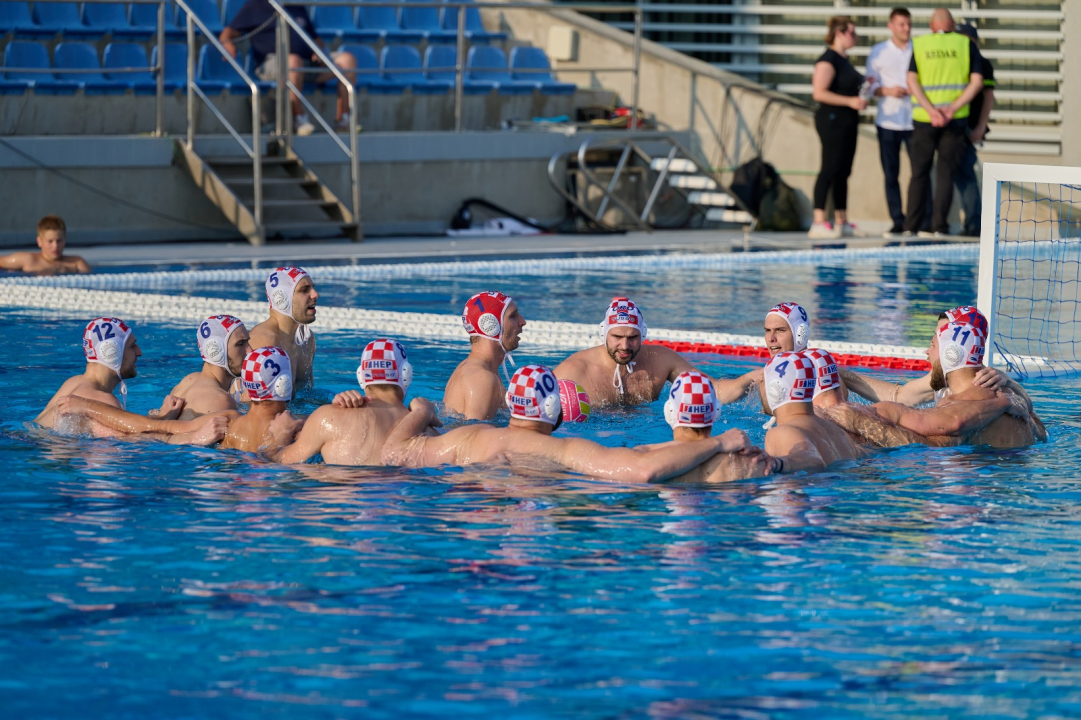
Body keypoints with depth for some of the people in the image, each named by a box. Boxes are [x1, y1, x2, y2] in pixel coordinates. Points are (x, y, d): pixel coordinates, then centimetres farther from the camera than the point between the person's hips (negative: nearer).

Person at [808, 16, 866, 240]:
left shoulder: (844, 59, 18)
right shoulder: (828, 60, -13)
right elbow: (819, 92, -21)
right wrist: (850, 101, -22)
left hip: (847, 122, 10)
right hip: (832, 120, -10)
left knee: (843, 172, 9)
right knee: (830, 170, -11)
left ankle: (842, 223, 12)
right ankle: (819, 223, -12)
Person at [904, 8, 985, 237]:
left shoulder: (919, 44, 4)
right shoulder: (966, 44, 4)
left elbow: (912, 81, -6)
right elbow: (977, 82, -4)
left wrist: (932, 111, -12)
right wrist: (953, 108, -10)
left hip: (924, 120, 0)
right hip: (956, 121, 0)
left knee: (919, 174, 8)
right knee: (946, 173, 4)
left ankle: (911, 227, 5)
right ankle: (939, 227, -2)